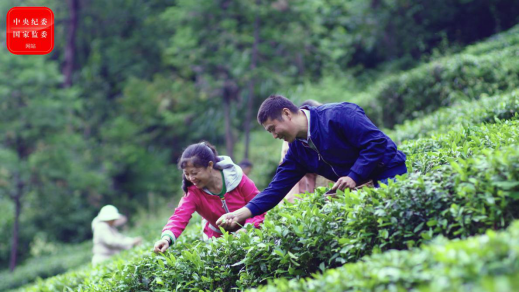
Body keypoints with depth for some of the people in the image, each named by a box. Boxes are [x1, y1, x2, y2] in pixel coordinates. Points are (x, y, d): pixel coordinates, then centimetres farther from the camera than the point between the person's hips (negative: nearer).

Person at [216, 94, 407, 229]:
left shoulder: (337, 115, -17)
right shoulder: (297, 150, 7)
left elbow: (377, 142, -20)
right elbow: (276, 189, 5)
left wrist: (354, 177, -25)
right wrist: (240, 214, -7)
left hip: (388, 173, -8)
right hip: (359, 187, 8)